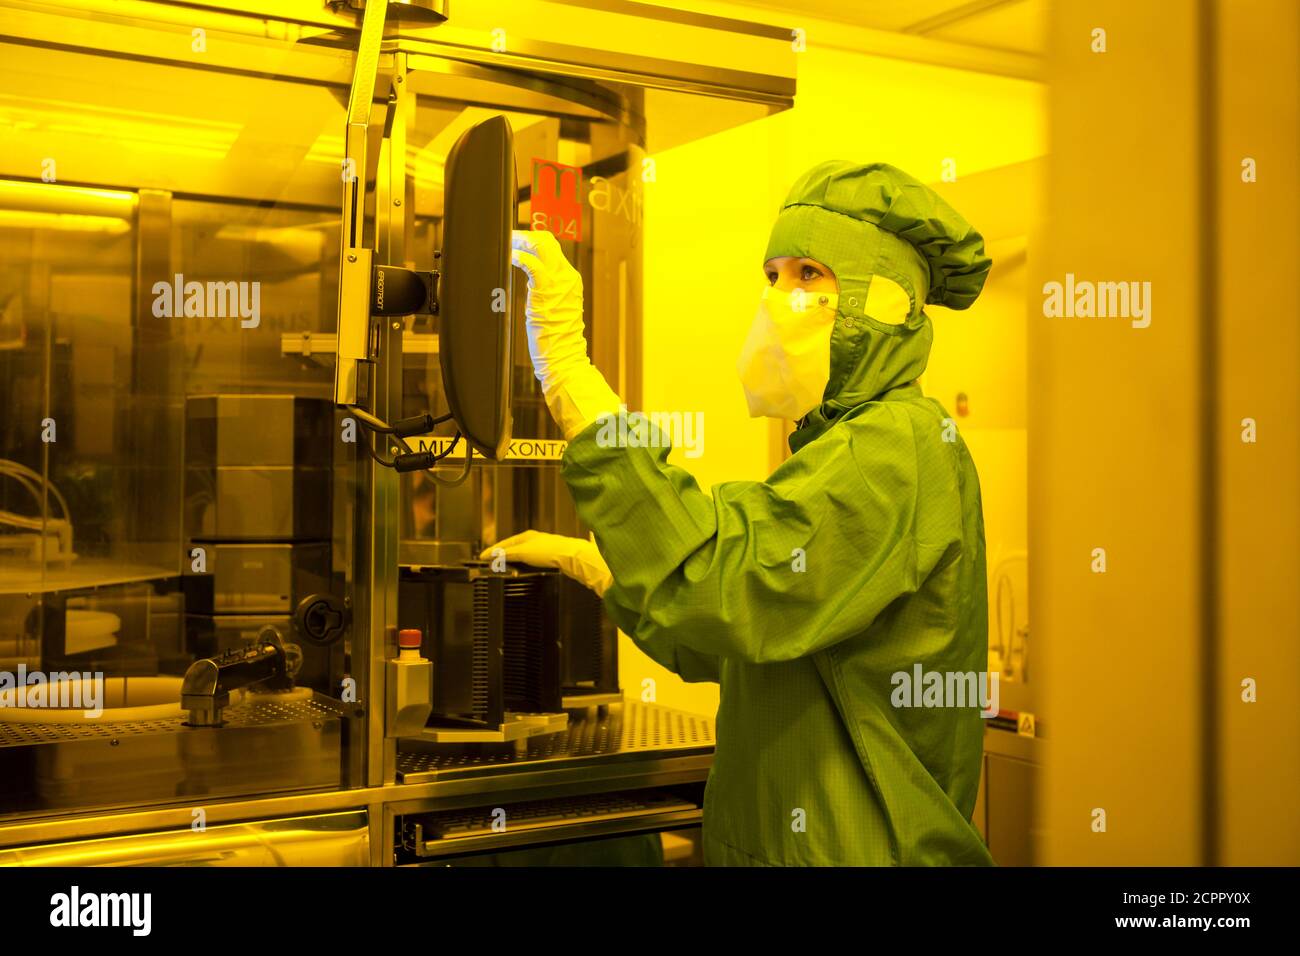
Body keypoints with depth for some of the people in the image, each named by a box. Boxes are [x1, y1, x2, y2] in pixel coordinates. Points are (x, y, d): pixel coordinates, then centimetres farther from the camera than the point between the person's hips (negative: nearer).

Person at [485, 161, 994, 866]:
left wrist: (569, 370, -31)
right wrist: (580, 557, 14)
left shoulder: (899, 450, -17)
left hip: (859, 854, -9)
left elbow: (715, 589, -32)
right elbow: (717, 644, 16)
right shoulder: (841, 451, 14)